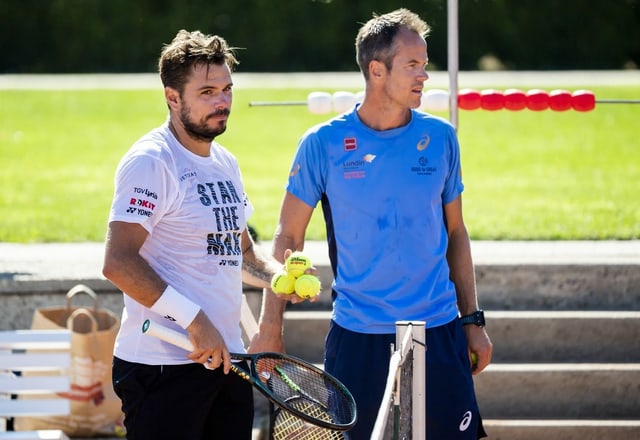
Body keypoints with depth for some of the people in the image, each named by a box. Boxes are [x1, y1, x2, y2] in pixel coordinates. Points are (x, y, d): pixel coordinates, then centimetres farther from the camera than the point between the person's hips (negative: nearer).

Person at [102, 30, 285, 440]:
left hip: (226, 359, 8)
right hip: (163, 367, -8)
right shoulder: (150, 162, -12)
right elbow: (119, 263, -21)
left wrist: (279, 275, 6)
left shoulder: (225, 163, 16)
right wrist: (195, 320, -23)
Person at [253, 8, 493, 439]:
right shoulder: (323, 144, -3)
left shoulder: (440, 138, 4)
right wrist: (271, 327, -2)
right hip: (356, 339, -2)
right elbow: (289, 237, 3)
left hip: (438, 335, 2)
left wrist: (473, 321, 11)